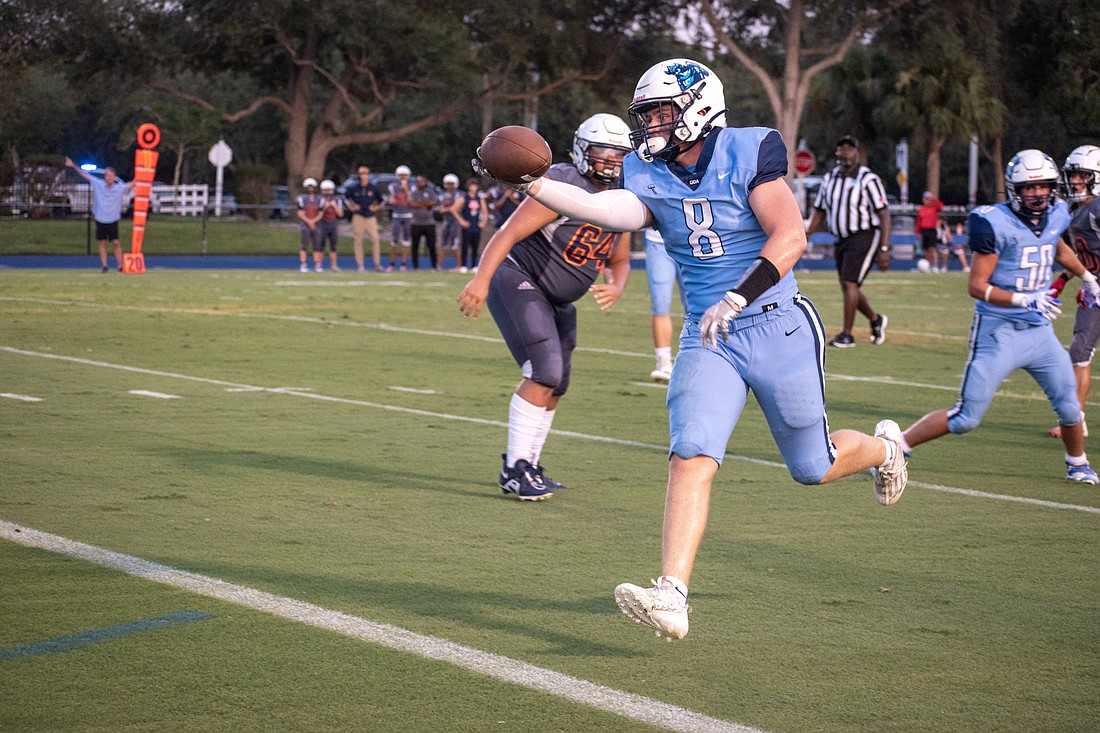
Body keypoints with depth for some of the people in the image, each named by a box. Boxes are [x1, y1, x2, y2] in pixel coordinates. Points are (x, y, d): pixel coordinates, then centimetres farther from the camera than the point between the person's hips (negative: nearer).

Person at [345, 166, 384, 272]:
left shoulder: (374, 188, 4)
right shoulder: (354, 189, 2)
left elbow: (381, 199, 20)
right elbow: (345, 197, 19)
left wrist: (377, 207, 5)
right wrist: (350, 206, 6)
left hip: (371, 217, 0)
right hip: (358, 216, 0)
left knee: (375, 239, -10)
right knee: (358, 240, -1)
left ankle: (377, 264, -5)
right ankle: (360, 265, 5)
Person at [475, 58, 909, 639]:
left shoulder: (746, 154, -12)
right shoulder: (650, 176, 0)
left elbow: (790, 236, -22)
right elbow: (616, 211, -23)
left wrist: (736, 298, -32)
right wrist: (532, 184, -36)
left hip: (777, 327, -3)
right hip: (707, 338, 3)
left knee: (813, 467, 12)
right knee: (691, 457, -17)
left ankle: (883, 447, 47)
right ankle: (671, 598, -23)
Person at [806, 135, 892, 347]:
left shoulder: (868, 179, -11)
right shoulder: (830, 179, 8)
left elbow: (884, 215, -12)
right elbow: (820, 212, 16)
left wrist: (884, 249, -18)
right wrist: (806, 234, 0)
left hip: (865, 237, -7)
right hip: (842, 240, 7)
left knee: (849, 283, -16)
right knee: (847, 288, 10)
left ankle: (846, 334, -10)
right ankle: (876, 320, 35)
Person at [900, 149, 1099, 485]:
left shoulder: (1055, 215, 4)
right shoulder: (997, 224, -17)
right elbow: (977, 286, -17)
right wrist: (1024, 300, -24)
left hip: (1040, 331, 6)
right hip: (998, 332, -6)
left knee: (1069, 406, 8)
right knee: (966, 418, -6)